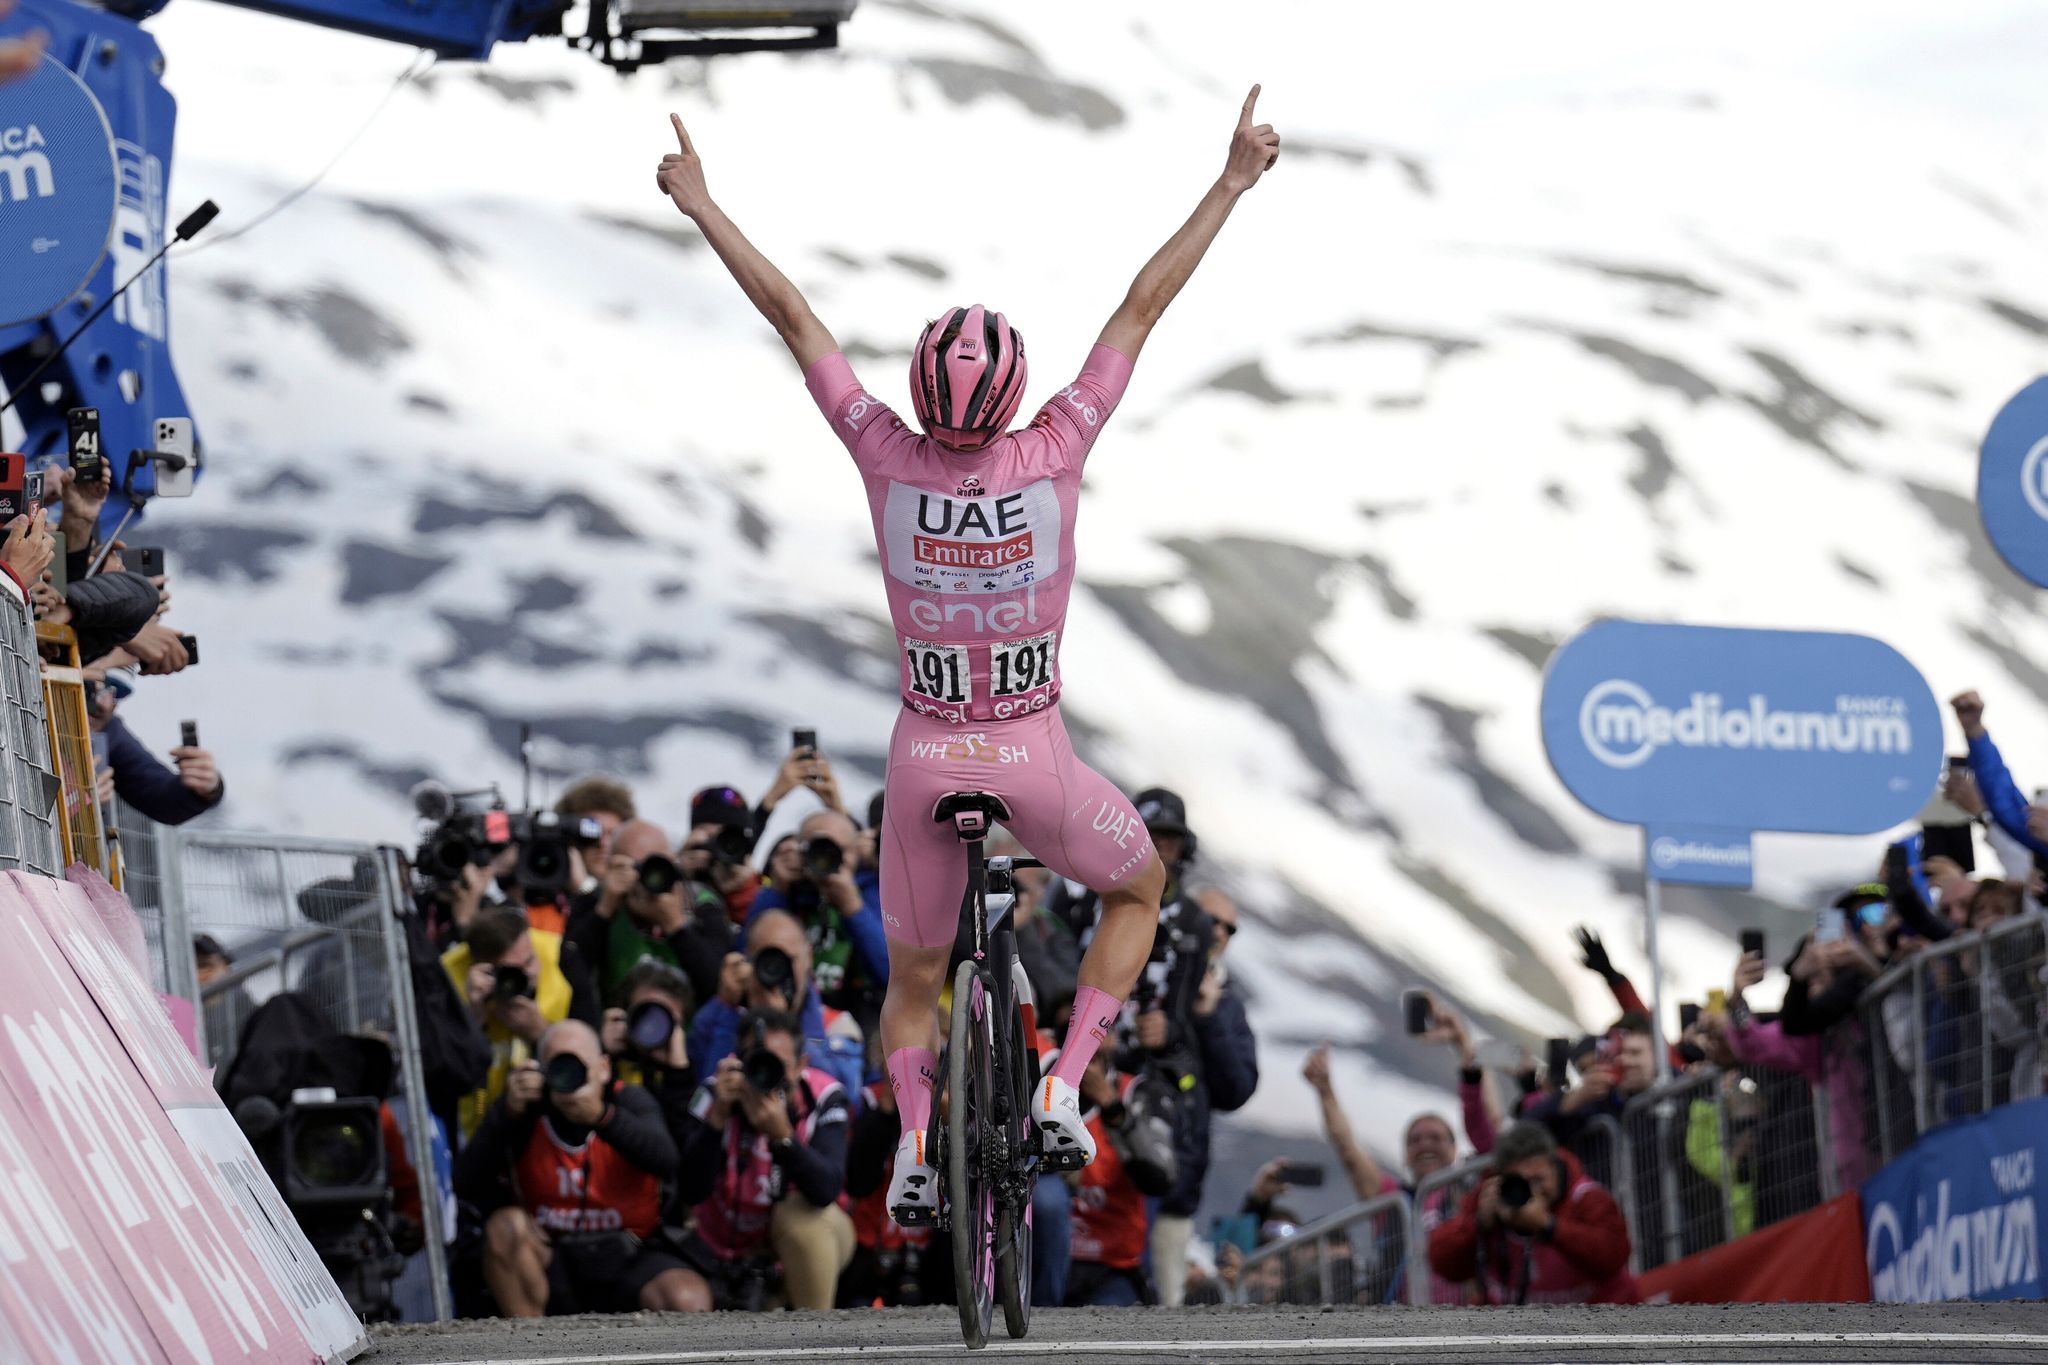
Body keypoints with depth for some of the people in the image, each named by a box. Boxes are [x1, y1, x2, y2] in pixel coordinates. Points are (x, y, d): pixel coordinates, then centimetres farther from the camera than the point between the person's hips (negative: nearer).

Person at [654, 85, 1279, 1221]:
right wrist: (1232, 182, -7)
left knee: (912, 978, 20)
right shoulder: (1052, 457, -17)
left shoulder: (889, 460, -15)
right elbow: (1142, 308, -11)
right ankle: (1065, 1086, 7)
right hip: (1035, 761, -1)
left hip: (927, 763, 1)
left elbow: (790, 315, -7)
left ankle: (914, 1132, -8)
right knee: (1139, 886, 26)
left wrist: (701, 206, 0)